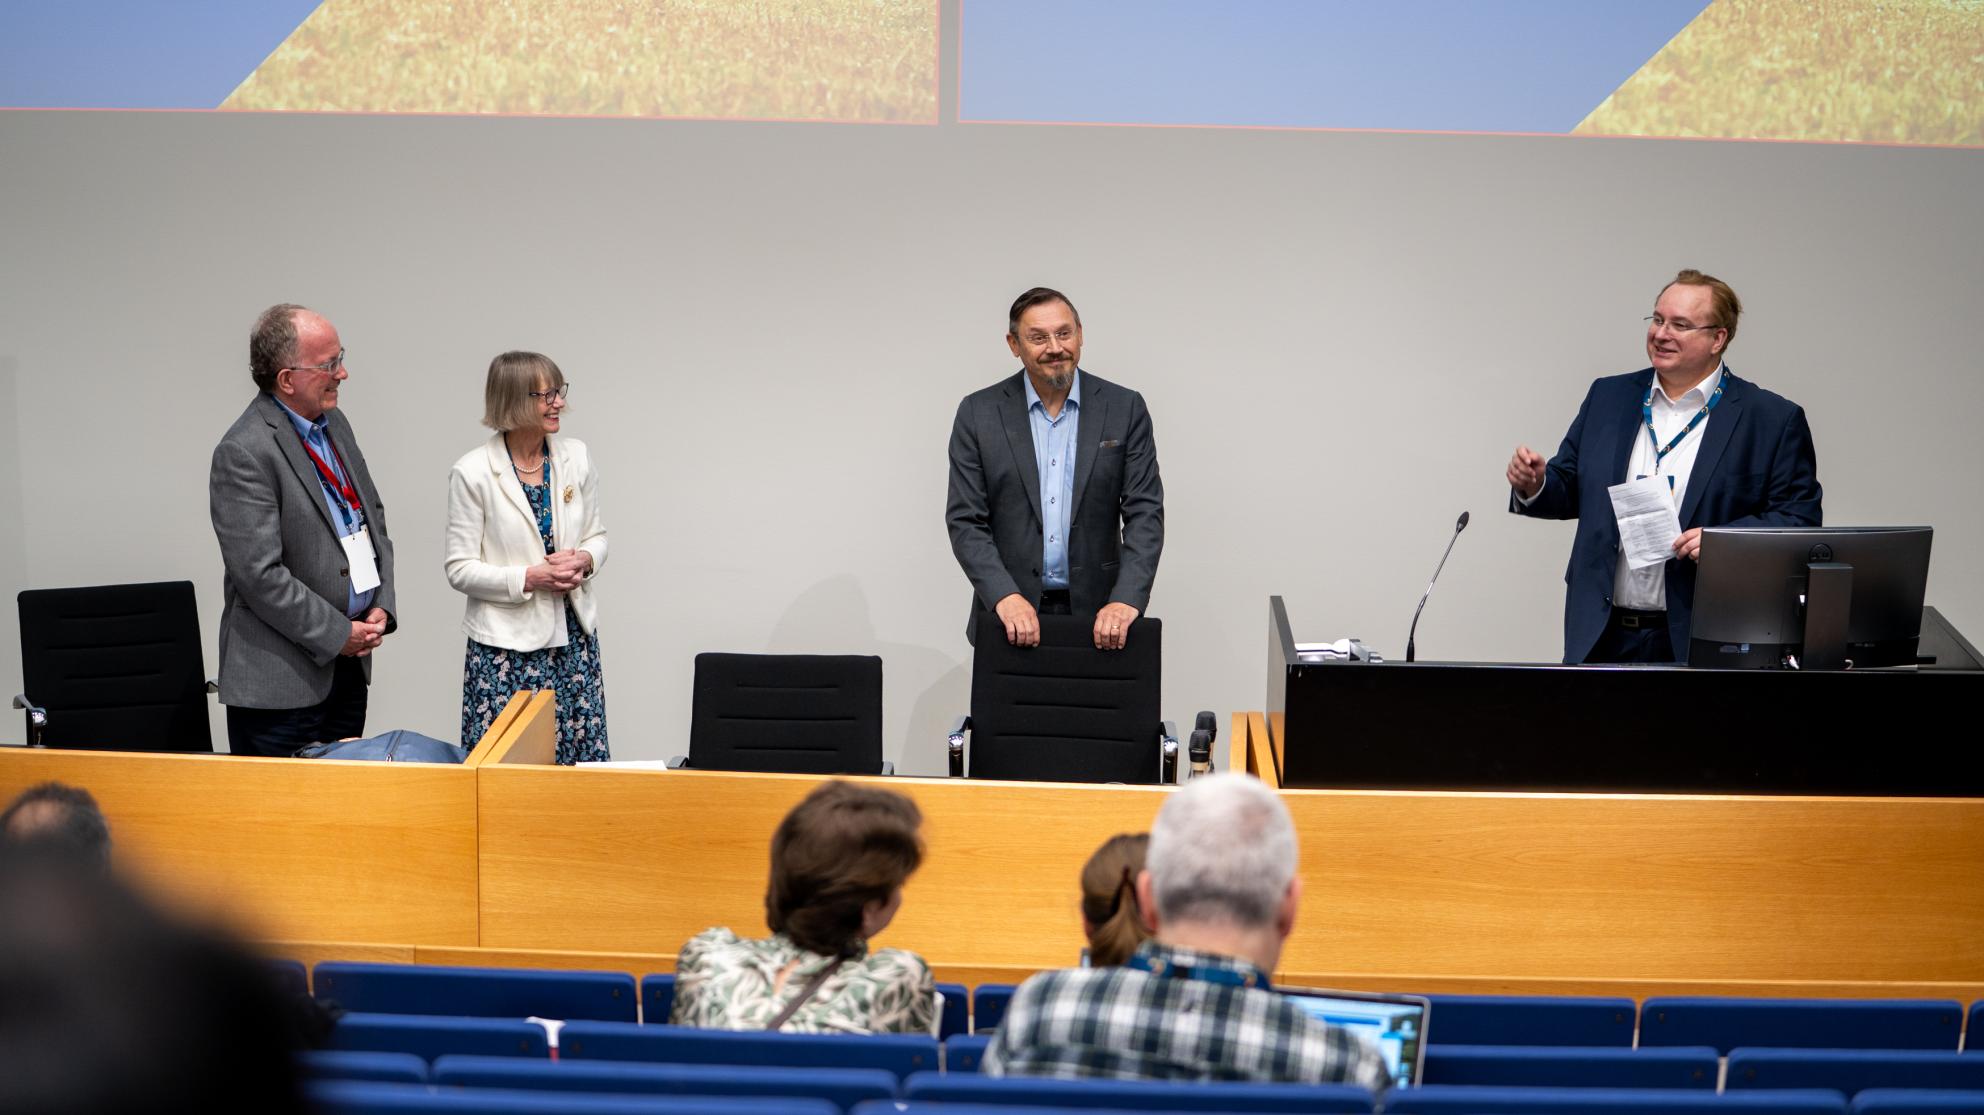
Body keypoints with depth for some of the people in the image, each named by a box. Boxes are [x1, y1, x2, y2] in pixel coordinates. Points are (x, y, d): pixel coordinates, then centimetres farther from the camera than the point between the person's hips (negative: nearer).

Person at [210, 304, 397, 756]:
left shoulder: (334, 423, 10)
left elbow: (373, 516, 19)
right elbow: (260, 575, -20)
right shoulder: (244, 452, -17)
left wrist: (382, 605, 4)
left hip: (349, 664, 8)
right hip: (281, 678, -8)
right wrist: (338, 634, -14)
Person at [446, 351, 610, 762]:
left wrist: (584, 560, -8)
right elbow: (460, 570, -7)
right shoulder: (473, 473, -8)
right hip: (506, 646, -4)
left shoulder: (576, 456, 4)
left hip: (574, 636, 4)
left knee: (583, 759, 4)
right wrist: (529, 578, -18)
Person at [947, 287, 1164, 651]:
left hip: (1096, 614, 0)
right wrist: (1005, 597, -17)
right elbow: (965, 521, -3)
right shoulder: (979, 413, 0)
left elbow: (1145, 513, -3)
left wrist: (1126, 600, -17)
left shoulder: (1125, 409, 1)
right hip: (1011, 618, 0)